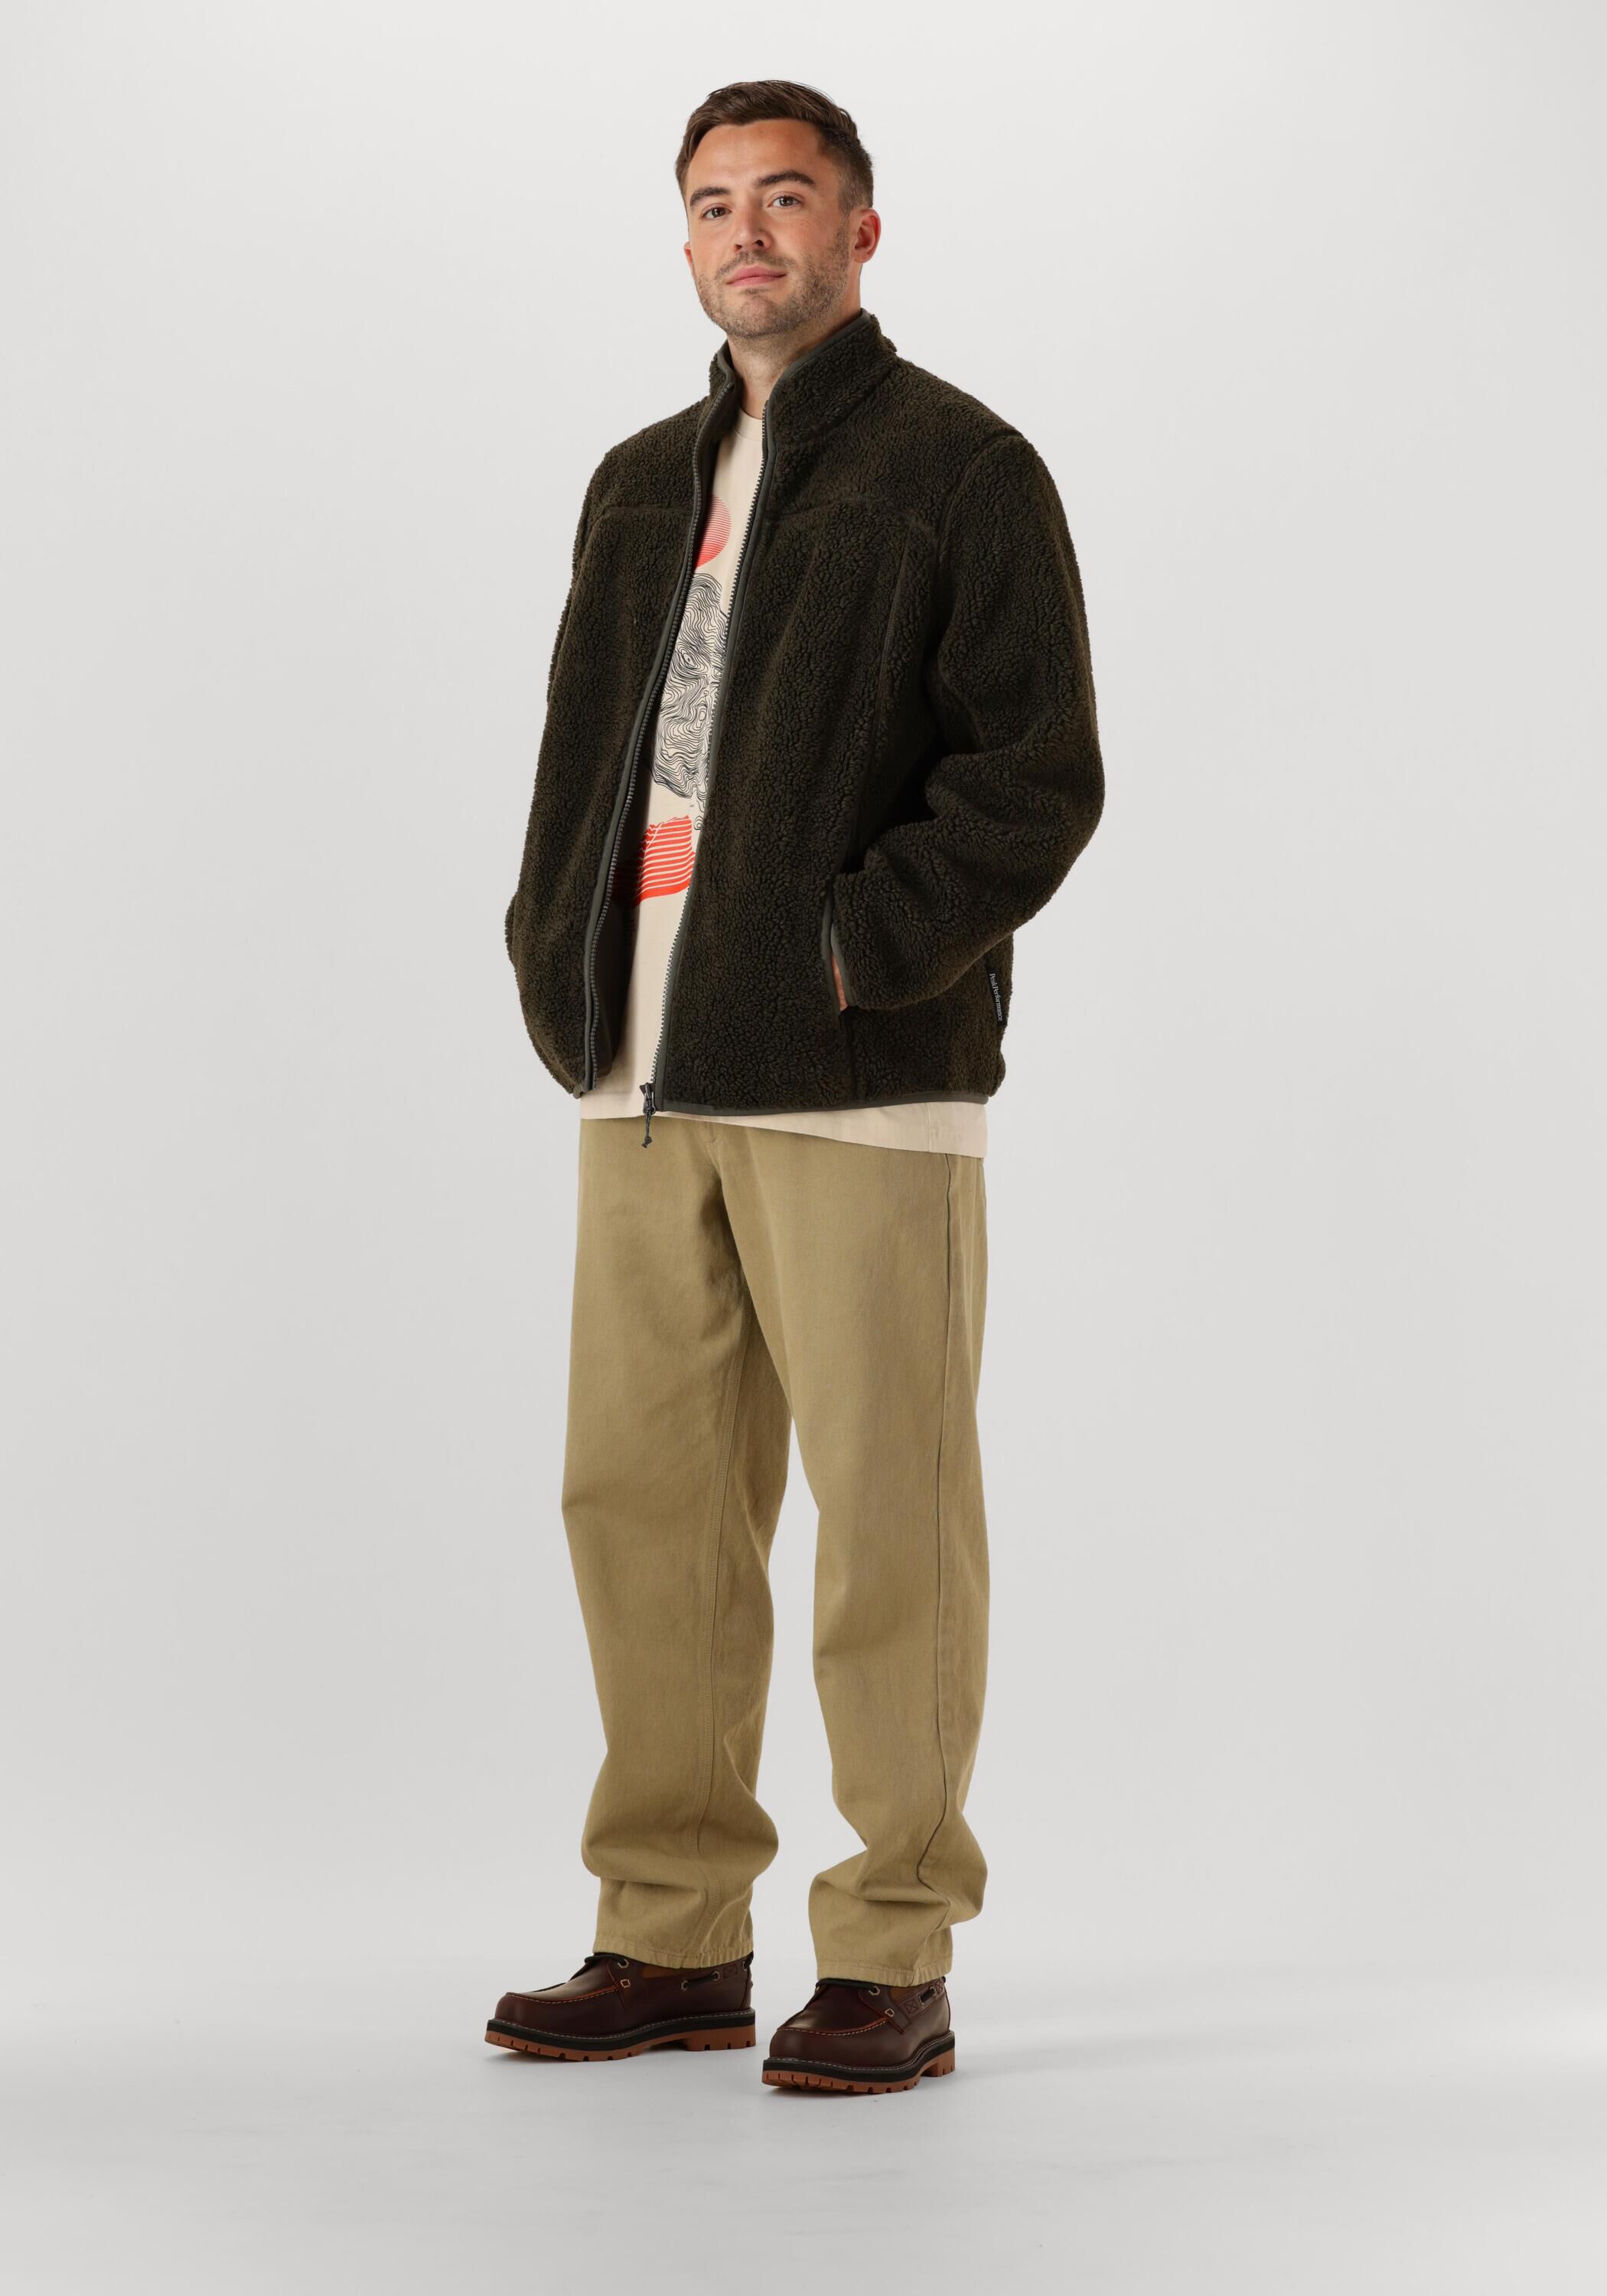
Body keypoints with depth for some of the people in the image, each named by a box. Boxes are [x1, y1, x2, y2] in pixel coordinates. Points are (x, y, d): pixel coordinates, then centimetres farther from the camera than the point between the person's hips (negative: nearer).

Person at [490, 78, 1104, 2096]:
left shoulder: (959, 467, 0)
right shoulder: (641, 486, 20)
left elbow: (1042, 775, -7)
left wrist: (852, 948, -15)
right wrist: (559, 968, 6)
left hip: (862, 1084, -6)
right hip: (648, 1078, 6)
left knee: (888, 1512, -3)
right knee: (639, 1495, 7)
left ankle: (894, 1963, 5)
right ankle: (675, 1939, 17)